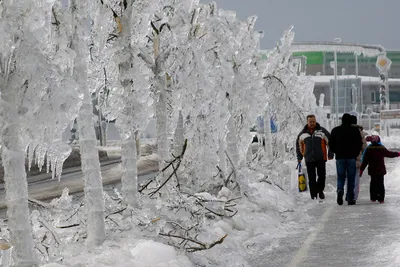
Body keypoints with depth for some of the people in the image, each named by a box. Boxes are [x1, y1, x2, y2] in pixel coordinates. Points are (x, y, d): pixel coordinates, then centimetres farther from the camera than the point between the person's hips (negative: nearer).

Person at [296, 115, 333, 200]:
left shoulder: (322, 131, 0)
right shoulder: (303, 133, 7)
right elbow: (298, 145, 20)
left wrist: (330, 154, -1)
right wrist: (299, 157, 18)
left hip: (321, 159, -1)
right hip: (309, 160, 1)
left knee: (322, 176, -2)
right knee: (311, 178, 1)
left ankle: (320, 190, 21)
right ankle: (313, 195, 8)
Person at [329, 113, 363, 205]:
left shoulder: (335, 130, 4)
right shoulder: (355, 130, -1)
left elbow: (331, 144, 6)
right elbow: (360, 144, -1)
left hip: (340, 157, 1)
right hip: (351, 157, -1)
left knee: (340, 177, 8)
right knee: (351, 179, 5)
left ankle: (340, 190, -21)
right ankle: (350, 199, 4)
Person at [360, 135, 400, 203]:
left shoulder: (368, 149, -4)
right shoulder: (382, 148, -4)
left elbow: (365, 161, -4)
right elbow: (390, 154, 9)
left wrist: (361, 169, 1)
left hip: (372, 170, 1)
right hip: (381, 170, -1)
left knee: (373, 183, 13)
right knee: (381, 183, 3)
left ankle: (373, 198, 12)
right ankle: (381, 198, -2)